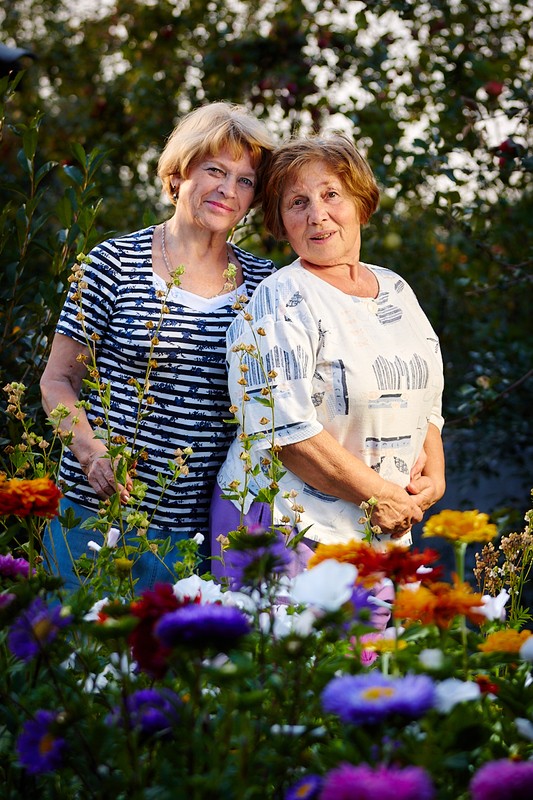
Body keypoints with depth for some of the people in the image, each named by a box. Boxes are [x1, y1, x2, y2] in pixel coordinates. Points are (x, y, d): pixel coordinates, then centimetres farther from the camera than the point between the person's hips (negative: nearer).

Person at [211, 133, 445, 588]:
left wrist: (434, 472, 3)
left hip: (384, 534, 7)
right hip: (285, 529, -6)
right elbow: (286, 430, -18)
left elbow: (426, 402, 22)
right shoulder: (280, 303, -9)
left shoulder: (397, 292, 14)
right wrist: (379, 494, -14)